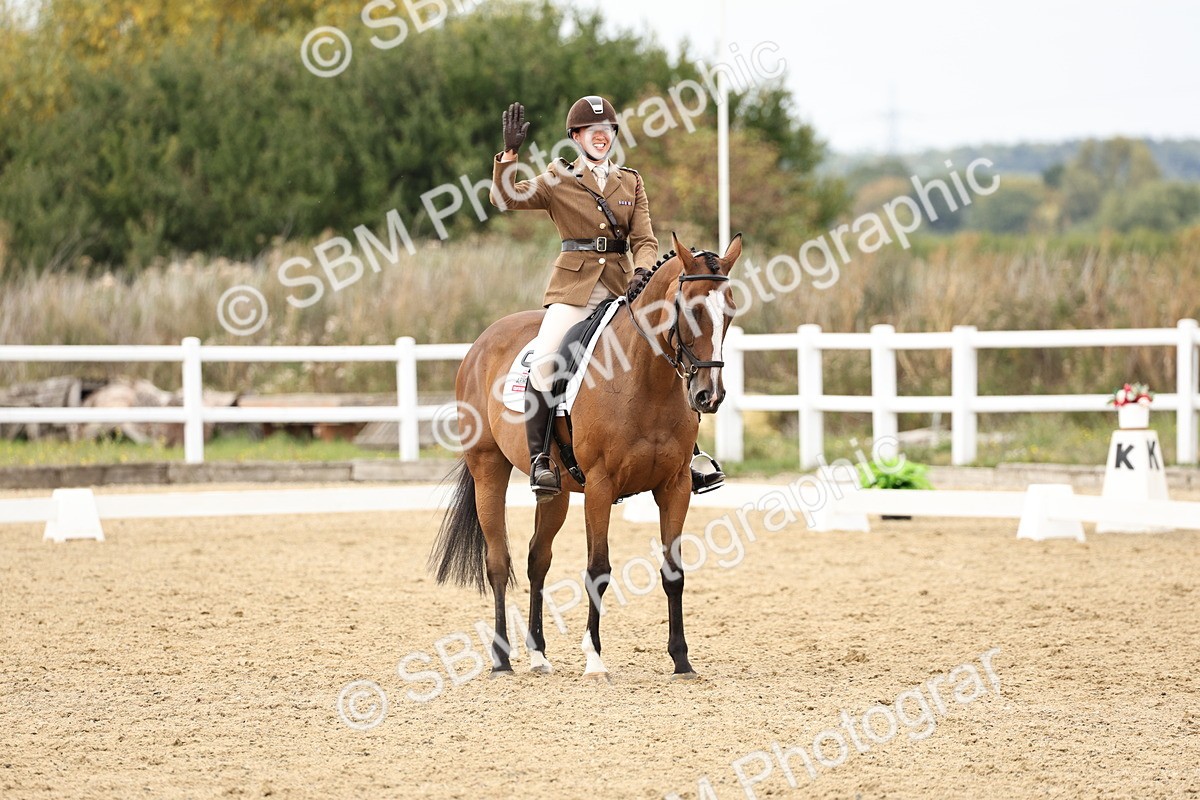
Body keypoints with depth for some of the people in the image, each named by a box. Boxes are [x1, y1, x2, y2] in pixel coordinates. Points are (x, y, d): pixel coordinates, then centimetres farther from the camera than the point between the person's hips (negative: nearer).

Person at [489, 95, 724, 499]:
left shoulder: (631, 182, 13)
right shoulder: (558, 179, 5)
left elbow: (645, 240, 6)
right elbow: (505, 198, -7)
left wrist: (642, 273, -14)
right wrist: (509, 153, -21)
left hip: (622, 286, 3)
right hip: (573, 286, -3)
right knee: (543, 359, -26)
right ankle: (540, 458, -20)